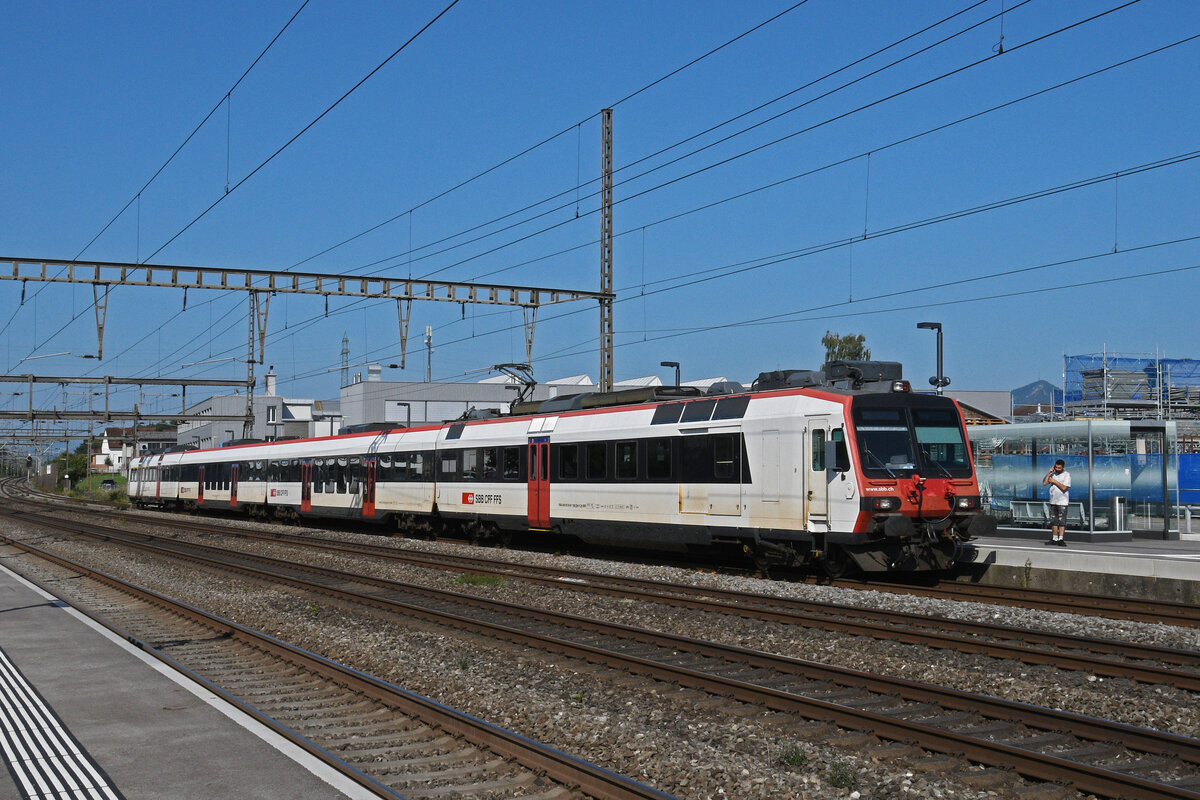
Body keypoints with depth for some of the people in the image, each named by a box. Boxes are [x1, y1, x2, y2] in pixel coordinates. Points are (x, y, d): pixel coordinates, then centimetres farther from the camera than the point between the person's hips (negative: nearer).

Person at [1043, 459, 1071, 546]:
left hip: (1062, 502, -6)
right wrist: (1049, 472, -3)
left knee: (1061, 521, -9)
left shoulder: (1067, 475, -5)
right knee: (1053, 521, 7)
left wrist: (1054, 481, -9)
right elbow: (1044, 483, 3)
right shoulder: (1053, 474, 12)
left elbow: (1064, 487, -16)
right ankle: (1054, 539, 12)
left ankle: (1061, 539, -12)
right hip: (1053, 501, 6)